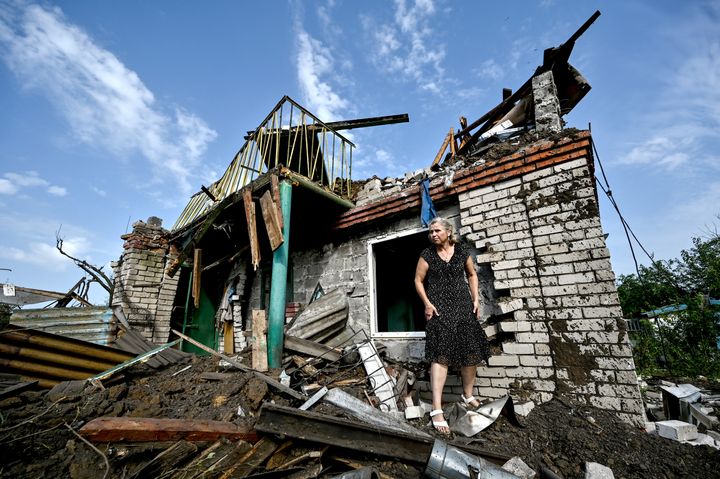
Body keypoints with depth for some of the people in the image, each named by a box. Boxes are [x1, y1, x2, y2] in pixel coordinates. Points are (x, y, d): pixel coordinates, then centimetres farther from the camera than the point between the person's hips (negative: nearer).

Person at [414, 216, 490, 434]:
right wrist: (427, 303, -10)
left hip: (463, 305, 4)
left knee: (471, 351, 9)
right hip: (439, 308, -3)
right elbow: (418, 280, 1)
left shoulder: (462, 250, 5)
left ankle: (468, 395, 31)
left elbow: (472, 274, 15)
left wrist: (476, 299, 7)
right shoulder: (427, 255, -1)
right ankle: (436, 409, -10)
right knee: (440, 354, -12)